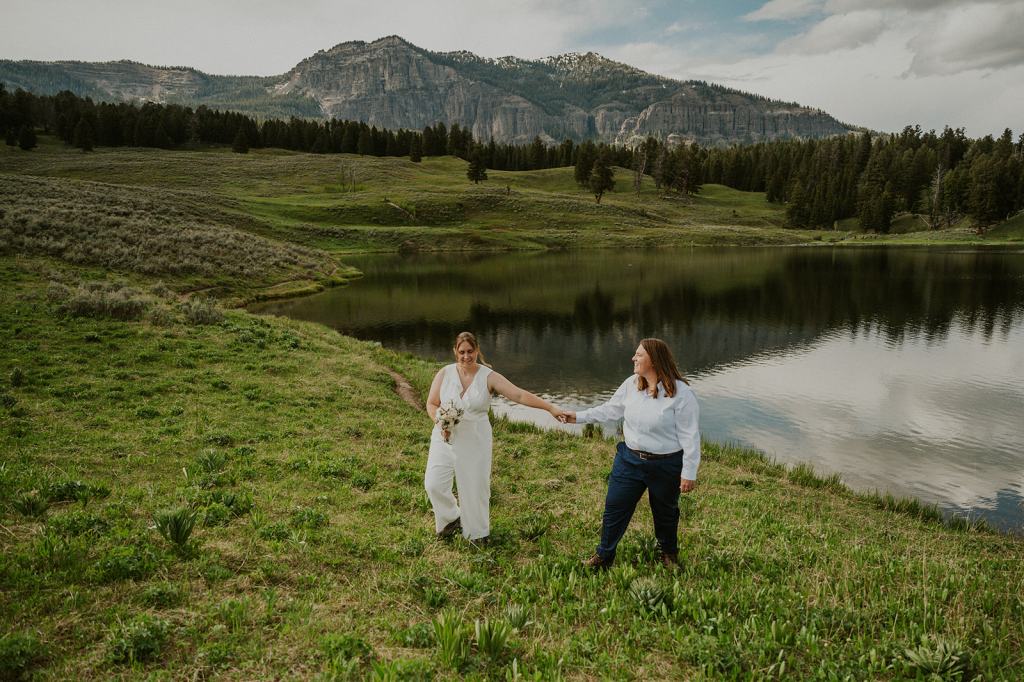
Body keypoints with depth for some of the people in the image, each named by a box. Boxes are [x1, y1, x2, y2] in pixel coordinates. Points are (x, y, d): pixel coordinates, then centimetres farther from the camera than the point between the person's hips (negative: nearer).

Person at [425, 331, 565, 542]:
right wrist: (440, 422, -16)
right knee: (434, 483, -3)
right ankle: (451, 518, 27)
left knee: (475, 487, 5)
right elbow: (431, 404, 5)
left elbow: (520, 395, -15)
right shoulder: (445, 373, -3)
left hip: (475, 440, -1)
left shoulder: (489, 377, -9)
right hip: (445, 438, 2)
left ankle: (476, 533, 29)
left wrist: (551, 408, -23)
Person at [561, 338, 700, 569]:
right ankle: (604, 555, 26)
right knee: (614, 506, 8)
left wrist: (689, 472, -14)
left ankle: (669, 553, 46)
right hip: (630, 460, 4)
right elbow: (611, 409, 9)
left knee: (665, 513, 18)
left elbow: (690, 436, -16)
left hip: (666, 466, -4)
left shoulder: (681, 393, -19)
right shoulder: (631, 384, -3)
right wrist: (579, 417, 5)